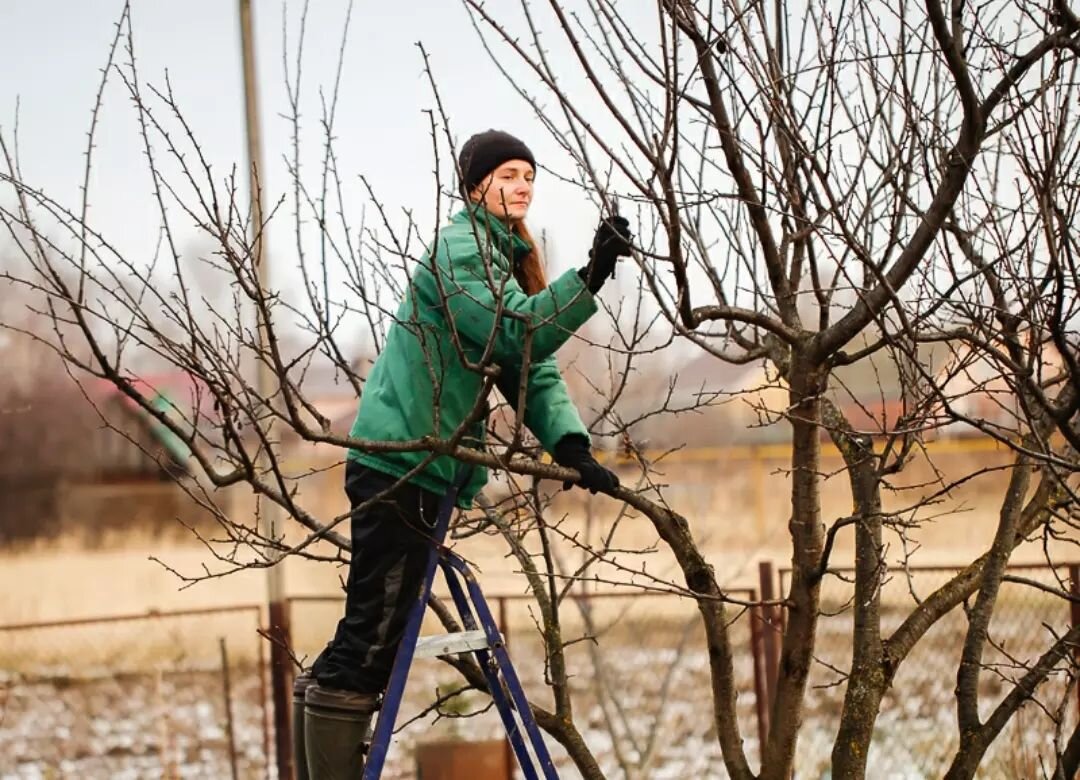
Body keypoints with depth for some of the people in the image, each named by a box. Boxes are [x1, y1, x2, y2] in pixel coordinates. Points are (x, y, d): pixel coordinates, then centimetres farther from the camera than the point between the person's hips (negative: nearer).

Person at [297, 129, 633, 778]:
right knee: (373, 632, -9)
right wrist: (590, 276, -33)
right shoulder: (463, 245, -9)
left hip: (420, 465, 10)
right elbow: (518, 334, -24)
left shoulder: (506, 258, 19)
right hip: (399, 462, -10)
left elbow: (533, 370, 9)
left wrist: (570, 445, -6)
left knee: (378, 628, 15)